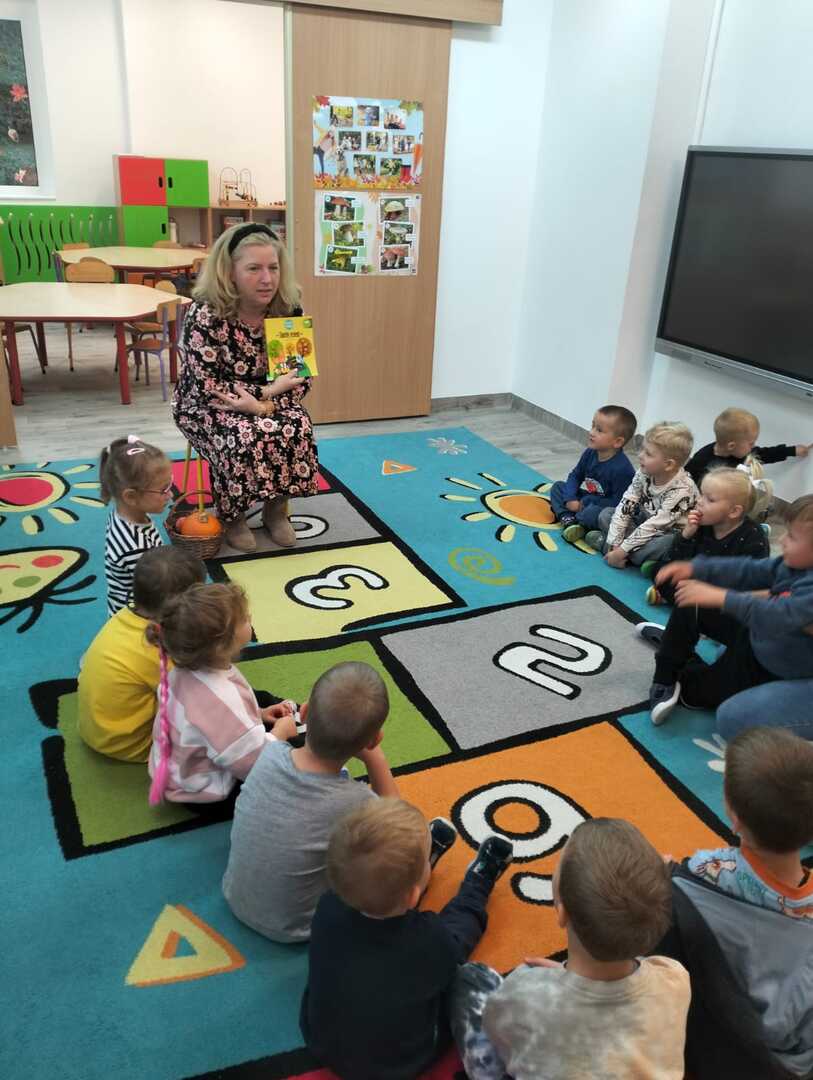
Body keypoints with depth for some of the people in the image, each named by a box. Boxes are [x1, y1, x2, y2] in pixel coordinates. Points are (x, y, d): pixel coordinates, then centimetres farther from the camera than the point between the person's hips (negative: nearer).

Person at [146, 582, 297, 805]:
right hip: (205, 793, -9)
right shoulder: (220, 700, -41)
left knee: (263, 699, 20)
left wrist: (260, 714, 2)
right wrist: (280, 732, -14)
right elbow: (253, 762, -32)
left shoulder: (189, 669, -14)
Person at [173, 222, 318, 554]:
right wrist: (270, 389, -26)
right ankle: (231, 515, -5)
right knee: (240, 438, -32)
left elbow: (301, 377, -7)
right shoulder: (205, 314, -23)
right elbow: (207, 386, -22)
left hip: (268, 400, 4)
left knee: (297, 428, -25)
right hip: (205, 405, -4)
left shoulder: (289, 308, -10)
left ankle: (276, 509, -1)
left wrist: (263, 405, -25)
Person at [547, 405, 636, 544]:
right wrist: (570, 499, -12)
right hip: (582, 501, 8)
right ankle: (568, 519, -15)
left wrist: (586, 503, -20)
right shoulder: (590, 453, -5)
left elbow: (618, 502, -24)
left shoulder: (621, 468, -28)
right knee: (558, 486, 4)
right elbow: (575, 476, 6)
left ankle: (576, 520, -6)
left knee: (591, 514, -39)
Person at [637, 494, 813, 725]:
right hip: (753, 633, 8)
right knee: (690, 606, 4)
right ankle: (665, 681, 17)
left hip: (768, 667, -7)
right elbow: (750, 570, -6)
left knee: (694, 693, 3)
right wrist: (695, 568, -16)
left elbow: (780, 616, -48)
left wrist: (721, 597, -54)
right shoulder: (793, 563, -8)